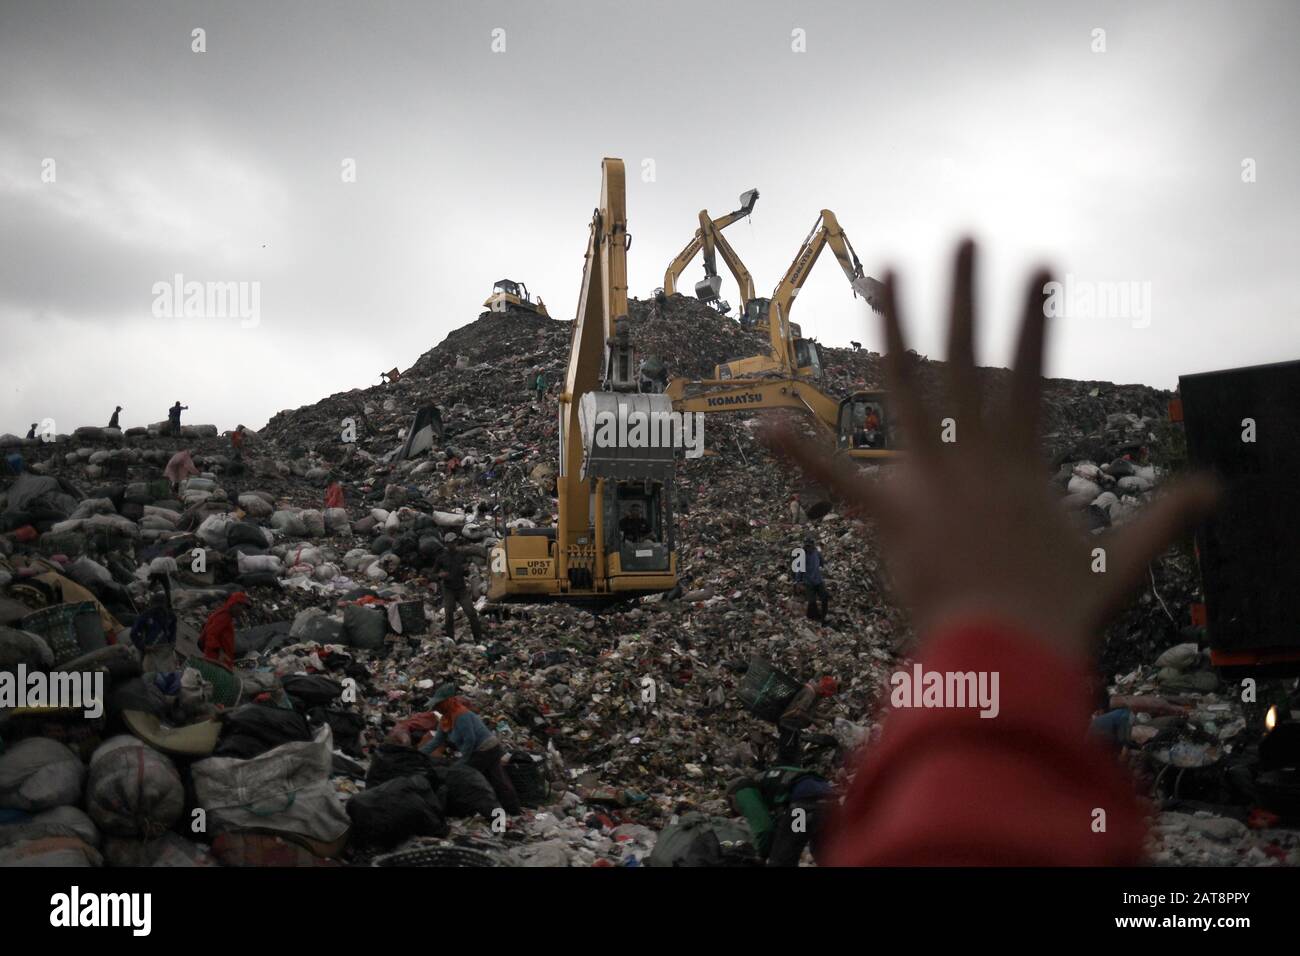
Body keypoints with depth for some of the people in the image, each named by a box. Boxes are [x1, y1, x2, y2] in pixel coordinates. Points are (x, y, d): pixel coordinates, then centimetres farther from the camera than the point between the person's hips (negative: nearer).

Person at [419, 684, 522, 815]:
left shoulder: (461, 715, -23)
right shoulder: (446, 718, 7)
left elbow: (469, 741, -24)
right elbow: (437, 740, 12)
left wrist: (462, 762, -13)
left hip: (485, 751, -9)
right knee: (499, 782, 12)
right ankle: (515, 810, 18)